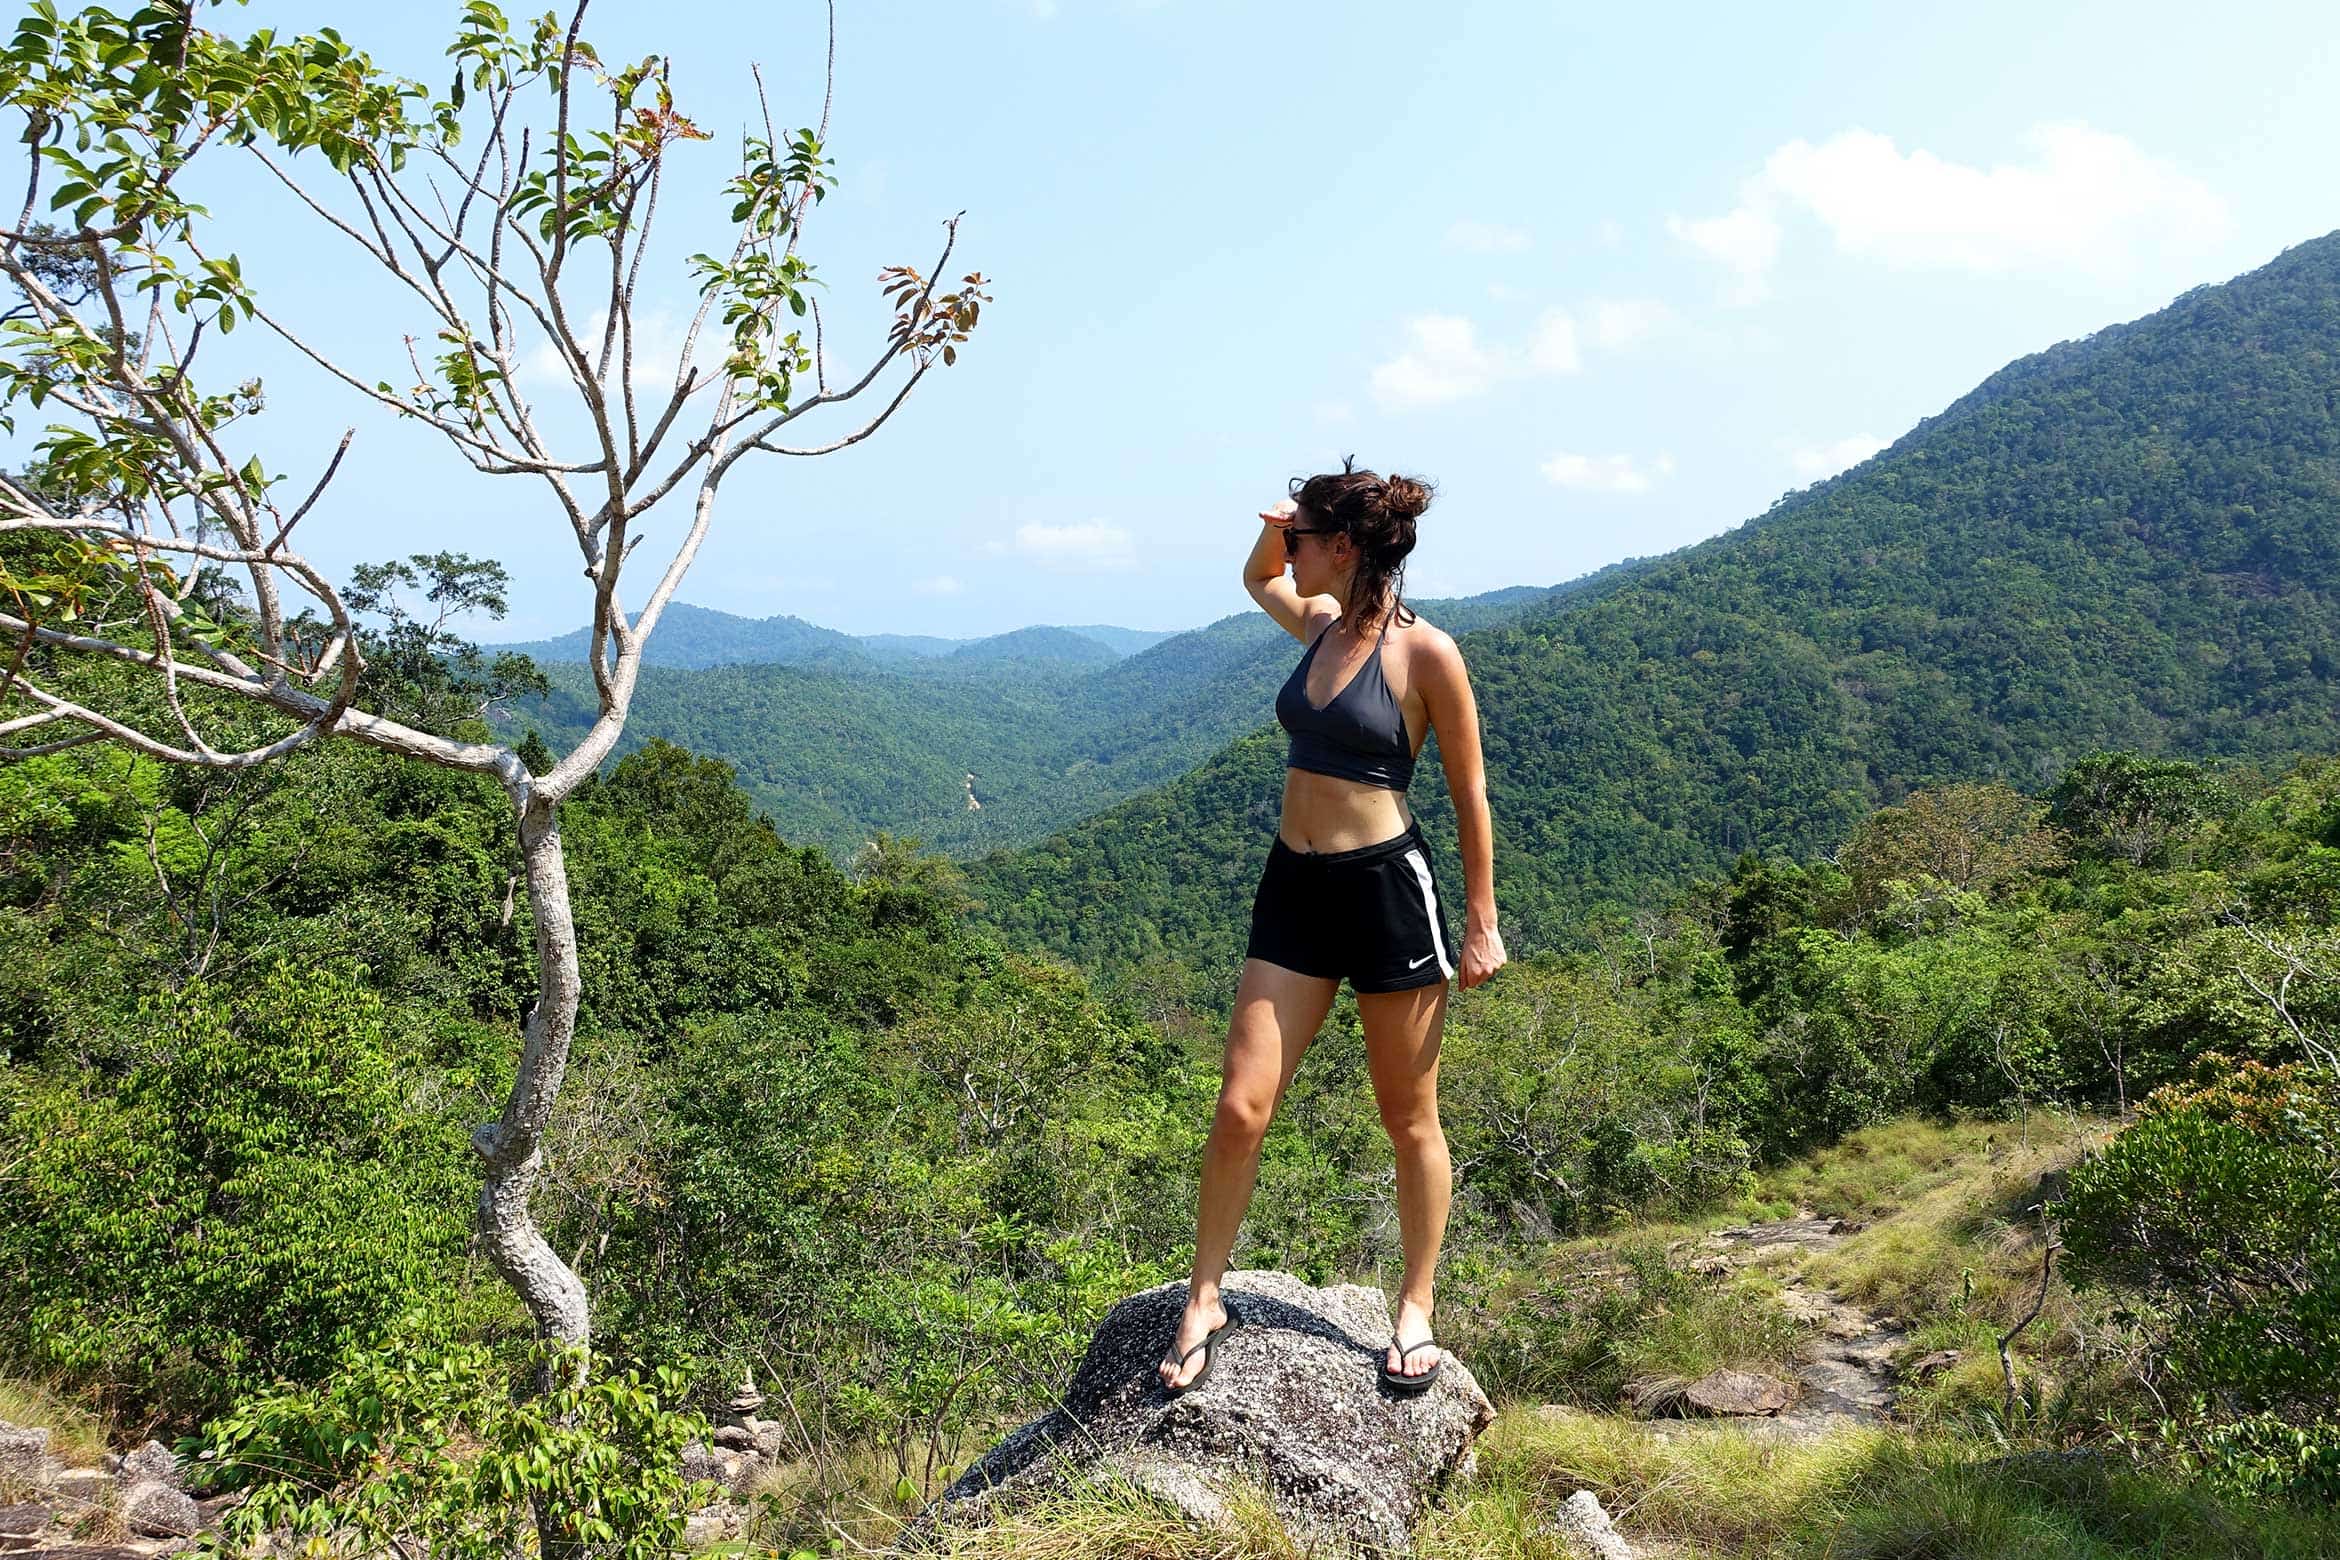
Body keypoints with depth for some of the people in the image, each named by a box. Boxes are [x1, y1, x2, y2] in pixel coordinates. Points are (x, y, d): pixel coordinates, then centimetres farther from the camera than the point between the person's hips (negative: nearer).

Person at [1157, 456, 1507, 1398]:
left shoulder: (1425, 652, -10)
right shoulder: (1319, 623, 8)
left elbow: (1470, 795, -4)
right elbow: (1256, 578, 32)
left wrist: (1482, 923, -3)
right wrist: (1273, 530, 9)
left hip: (1387, 887, -6)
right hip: (1293, 885, 6)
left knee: (1409, 1121, 9)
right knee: (1240, 1109, 1)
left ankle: (1415, 1313, 25)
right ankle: (1204, 1303, 15)